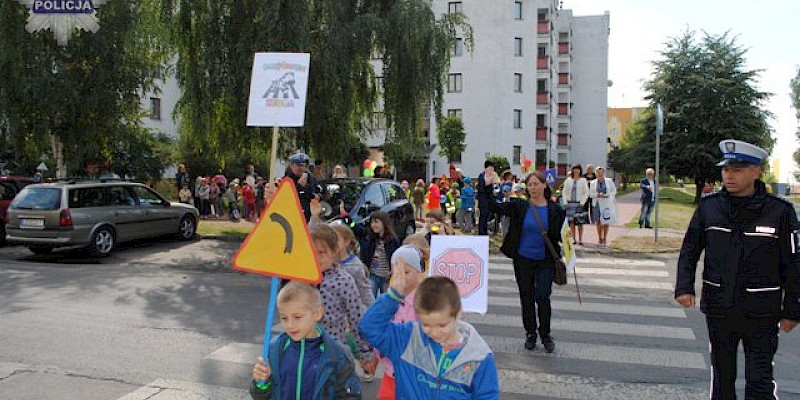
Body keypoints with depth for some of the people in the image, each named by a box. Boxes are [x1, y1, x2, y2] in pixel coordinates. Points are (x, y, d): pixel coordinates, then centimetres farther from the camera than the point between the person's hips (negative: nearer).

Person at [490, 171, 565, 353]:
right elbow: (495, 207, -11)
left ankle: (545, 334, 17)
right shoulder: (520, 206, -3)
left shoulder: (555, 210, -3)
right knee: (526, 298, 10)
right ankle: (530, 333, 28)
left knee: (543, 297, -6)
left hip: (545, 261, -1)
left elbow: (558, 236, 5)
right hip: (523, 259, 1)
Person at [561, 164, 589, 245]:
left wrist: (582, 202, -7)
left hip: (579, 203, -2)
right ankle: (573, 238, 7)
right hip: (570, 203, 2)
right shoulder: (568, 180, 9)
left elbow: (586, 192, 2)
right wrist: (565, 202, 1)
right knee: (571, 221, 1)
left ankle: (580, 239, 4)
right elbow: (564, 192, 11)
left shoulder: (583, 180, 3)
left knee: (579, 222, -2)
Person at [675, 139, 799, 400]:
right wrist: (684, 286, -5)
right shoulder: (709, 206, -2)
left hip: (761, 313, -2)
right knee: (721, 374, 16)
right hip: (718, 309, 3)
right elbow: (690, 249, 7)